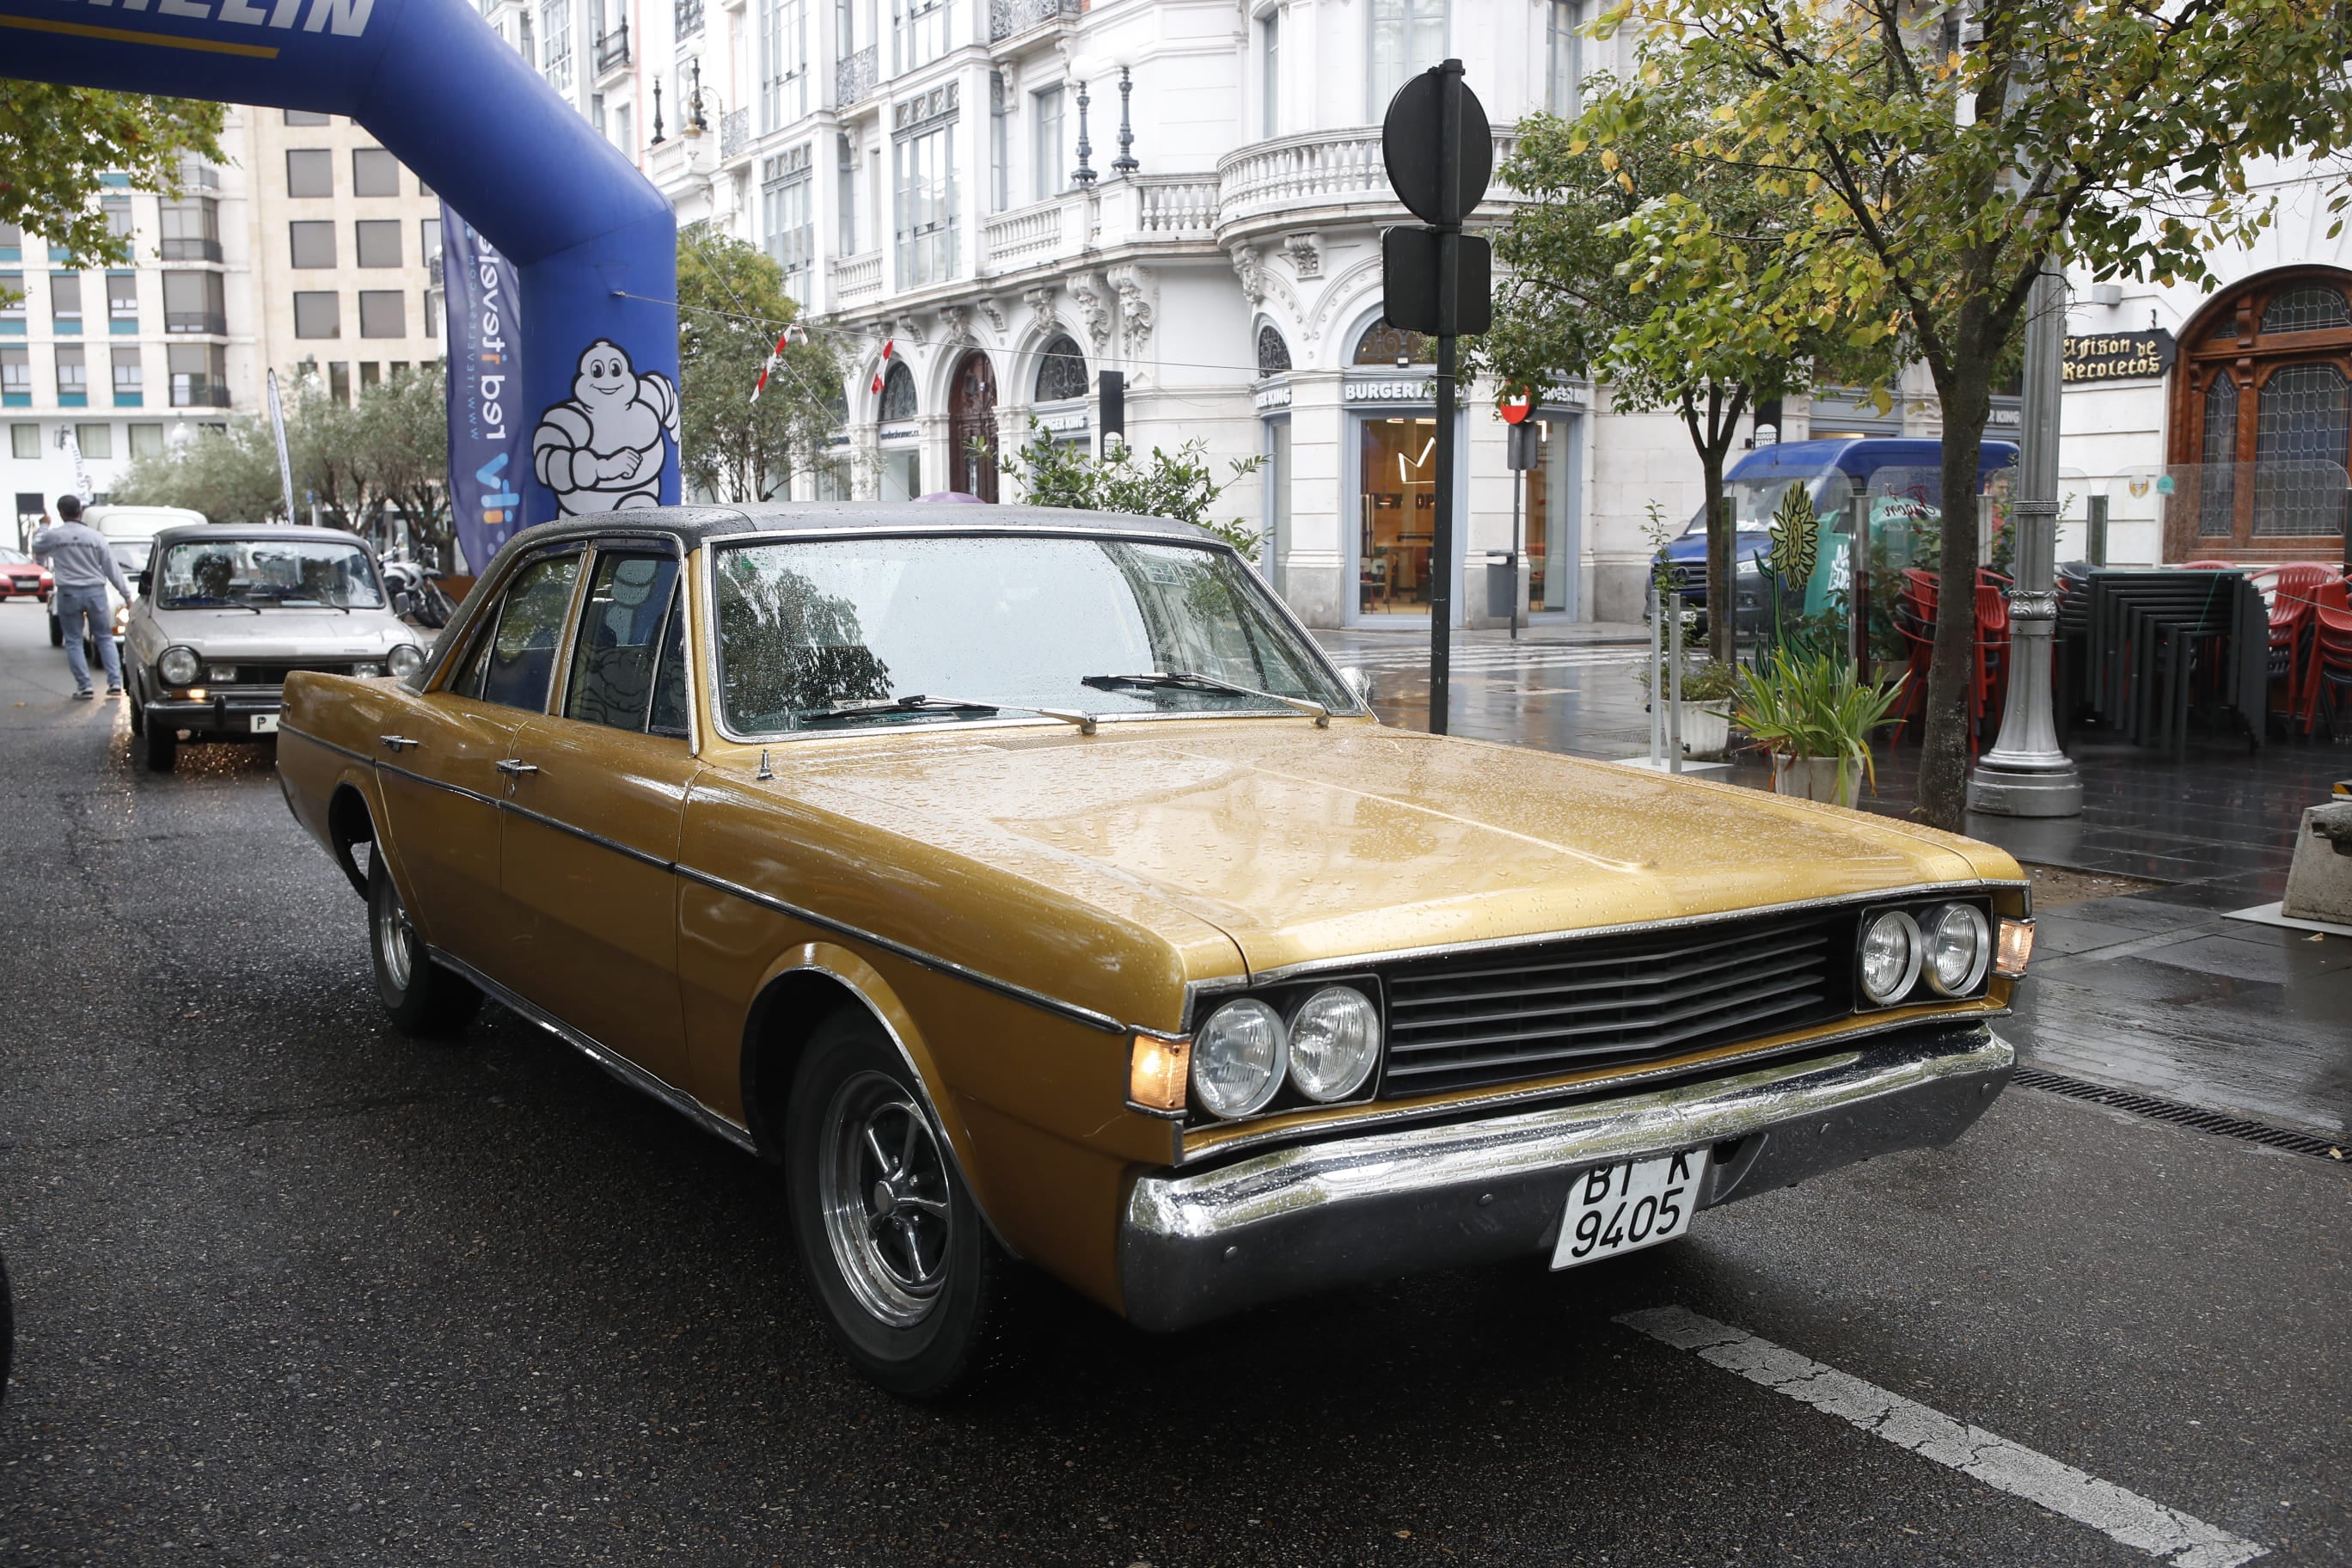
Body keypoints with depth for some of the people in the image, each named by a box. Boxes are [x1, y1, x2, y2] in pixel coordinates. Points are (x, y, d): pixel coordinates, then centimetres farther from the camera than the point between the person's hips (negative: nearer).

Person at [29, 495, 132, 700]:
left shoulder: (53, 536, -5)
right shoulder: (96, 537, -2)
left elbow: (36, 547, 17)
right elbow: (113, 568, 0)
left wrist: (43, 528, 32)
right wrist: (127, 594, 6)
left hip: (69, 593, -1)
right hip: (95, 592, 1)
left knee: (73, 641, 7)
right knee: (105, 638, 10)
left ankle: (84, 686, 2)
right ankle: (115, 683, 2)